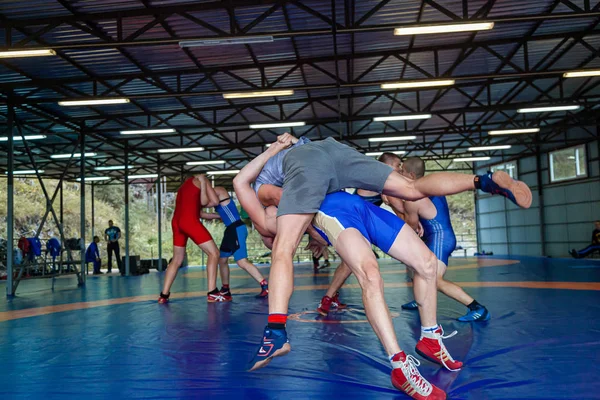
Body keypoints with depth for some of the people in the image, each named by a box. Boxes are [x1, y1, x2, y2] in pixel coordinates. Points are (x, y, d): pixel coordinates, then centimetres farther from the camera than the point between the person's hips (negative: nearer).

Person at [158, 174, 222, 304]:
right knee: (213, 253, -1)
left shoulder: (184, 186, 34)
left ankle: (164, 295, 12)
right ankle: (212, 293, -7)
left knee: (177, 260, 16)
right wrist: (200, 203, 21)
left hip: (176, 222, 7)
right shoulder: (201, 178, 14)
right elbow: (215, 201, 4)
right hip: (190, 221, -7)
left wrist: (219, 216, 35)